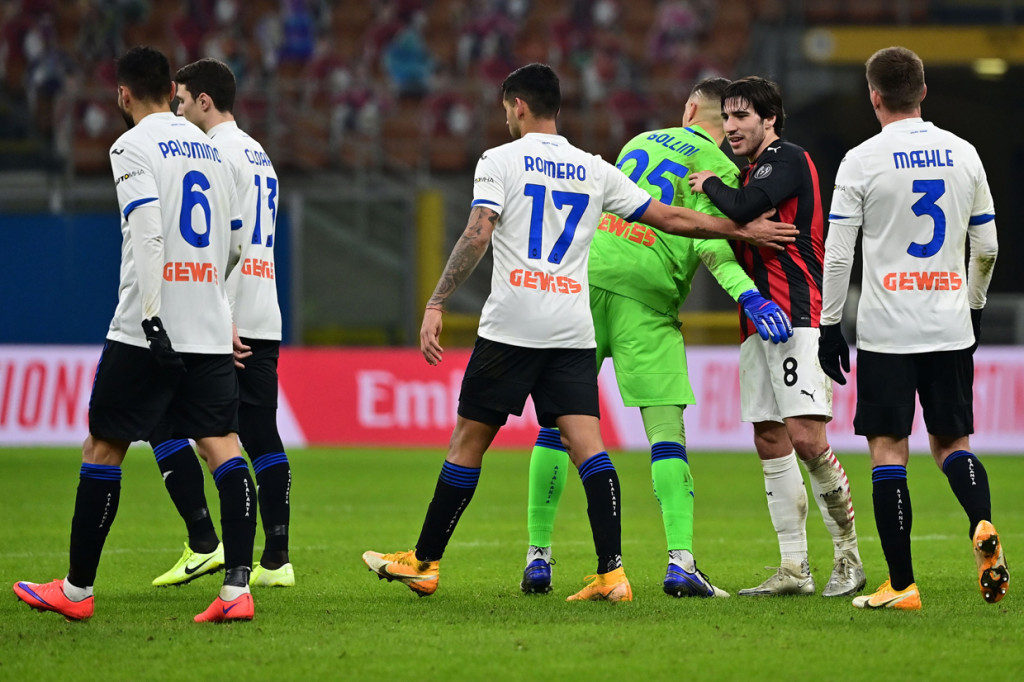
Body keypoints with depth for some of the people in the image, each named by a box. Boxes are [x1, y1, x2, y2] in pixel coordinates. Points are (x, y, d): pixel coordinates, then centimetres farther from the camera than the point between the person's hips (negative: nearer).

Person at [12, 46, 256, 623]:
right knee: (222, 445, -2)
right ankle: (238, 588, -15)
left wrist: (152, 315, -22)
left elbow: (148, 232, -17)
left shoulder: (134, 147, -5)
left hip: (148, 331, -6)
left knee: (103, 448, 5)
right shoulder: (210, 148, 16)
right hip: (212, 330, 6)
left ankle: (77, 590, 12)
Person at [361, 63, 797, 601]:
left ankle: (424, 563, 12)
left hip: (511, 326, -3)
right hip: (574, 330, 3)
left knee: (469, 439, 4)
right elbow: (668, 218, 15)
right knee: (586, 444, -3)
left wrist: (435, 305, -11)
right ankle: (612, 573, -14)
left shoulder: (500, 161, 2)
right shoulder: (594, 170, 14)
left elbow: (477, 235, -10)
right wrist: (742, 230, 24)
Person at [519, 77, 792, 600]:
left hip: (584, 277, 4)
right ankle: (680, 561, -16)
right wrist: (749, 295, -18)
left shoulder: (640, 142, 22)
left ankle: (537, 556, 6)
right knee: (666, 428, -4)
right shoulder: (717, 167, 3)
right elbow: (710, 243, -11)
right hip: (644, 297, -4)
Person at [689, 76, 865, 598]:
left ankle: (848, 555, -6)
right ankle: (794, 570, 6)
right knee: (770, 441, 4)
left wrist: (710, 184, -4)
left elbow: (742, 208, -21)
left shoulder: (788, 159, -6)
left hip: (797, 317, -10)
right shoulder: (752, 170, 22)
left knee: (806, 437, -16)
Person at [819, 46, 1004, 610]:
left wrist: (829, 327, 2)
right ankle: (983, 526, -16)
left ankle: (901, 585, -2)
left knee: (887, 449, 1)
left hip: (887, 331, -4)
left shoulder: (862, 161, -6)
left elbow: (838, 254, -7)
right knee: (951, 442, 14)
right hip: (951, 329, 4)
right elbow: (987, 247, 11)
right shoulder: (963, 155, 6)